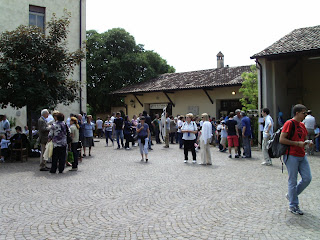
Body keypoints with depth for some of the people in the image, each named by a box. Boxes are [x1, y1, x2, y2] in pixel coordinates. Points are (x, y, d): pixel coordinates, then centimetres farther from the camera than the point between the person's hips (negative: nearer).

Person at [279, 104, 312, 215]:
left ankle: (291, 195, 26)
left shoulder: (302, 125, 14)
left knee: (307, 178, 6)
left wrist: (308, 142, 3)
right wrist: (297, 143, -19)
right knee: (293, 180, 1)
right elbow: (281, 139, -17)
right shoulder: (289, 123, -11)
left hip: (302, 156, 8)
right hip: (292, 156, -8)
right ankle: (293, 206, 13)